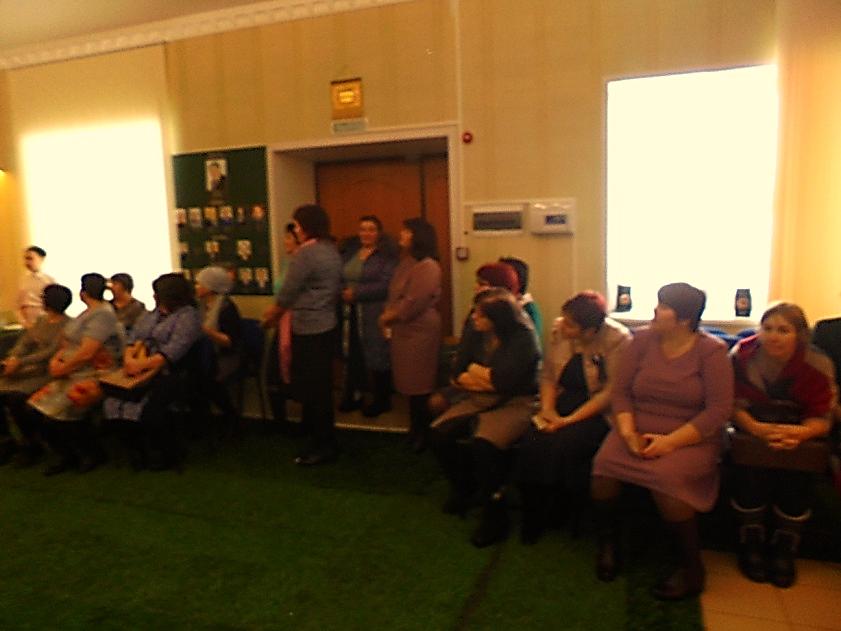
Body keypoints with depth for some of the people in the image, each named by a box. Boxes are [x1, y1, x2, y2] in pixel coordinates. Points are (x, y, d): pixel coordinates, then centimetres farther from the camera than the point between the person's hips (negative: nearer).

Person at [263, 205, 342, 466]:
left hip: (308, 329, -9)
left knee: (310, 387, 1)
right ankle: (323, 439, 29)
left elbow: (288, 292, -12)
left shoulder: (305, 253, -16)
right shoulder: (332, 251, 10)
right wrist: (278, 311, 19)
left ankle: (323, 445, 9)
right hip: (326, 325, 9)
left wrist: (271, 314, 8)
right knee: (321, 385, 17)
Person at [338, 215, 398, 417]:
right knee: (352, 355, 12)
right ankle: (353, 396, 27)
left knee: (377, 357, 2)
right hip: (351, 313, 6)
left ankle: (382, 400, 18)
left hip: (375, 316, -6)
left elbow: (385, 285, -17)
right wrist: (342, 293, -8)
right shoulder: (350, 252, 14)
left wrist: (356, 293, -18)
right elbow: (339, 278, 13)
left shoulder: (386, 256, -7)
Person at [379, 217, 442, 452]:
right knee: (411, 383, 15)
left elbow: (413, 304, -21)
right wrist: (386, 315, 1)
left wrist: (389, 316, -8)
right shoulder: (406, 263, 15)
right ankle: (416, 430, 27)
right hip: (404, 331, 9)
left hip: (420, 332, -9)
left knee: (420, 385, 0)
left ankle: (423, 434, 14)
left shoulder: (427, 267, -16)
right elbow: (394, 295, 18)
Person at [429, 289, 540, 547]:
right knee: (439, 432, -13)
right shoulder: (474, 336, 3)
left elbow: (505, 382, -22)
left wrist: (475, 371, -7)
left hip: (515, 403, -6)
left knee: (483, 443, -31)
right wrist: (490, 379, -9)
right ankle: (463, 488, 14)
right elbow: (457, 375, 3)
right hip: (480, 400, 6)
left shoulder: (523, 339, -14)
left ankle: (495, 515, -9)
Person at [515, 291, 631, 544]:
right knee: (531, 442, -21)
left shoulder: (618, 339, -14)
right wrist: (547, 407, -9)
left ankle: (557, 512, -2)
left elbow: (611, 392, -17)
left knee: (562, 445, -29)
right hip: (563, 402, 5)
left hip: (598, 411, -4)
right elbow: (548, 374, 7)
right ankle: (532, 517, -2)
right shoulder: (558, 330, 2)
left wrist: (570, 420, -20)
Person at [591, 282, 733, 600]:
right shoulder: (642, 340, 5)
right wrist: (628, 432, -13)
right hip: (638, 431, 3)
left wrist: (671, 441, -19)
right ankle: (607, 543, 4)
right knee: (603, 465, -25)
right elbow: (620, 391, 3)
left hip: (690, 438, -3)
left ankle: (691, 568, -7)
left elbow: (719, 409, -10)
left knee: (664, 477, -33)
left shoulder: (711, 350, -4)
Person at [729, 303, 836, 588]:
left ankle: (784, 549, 1)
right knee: (749, 469, -27)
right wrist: (758, 429, -32)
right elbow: (734, 406, -11)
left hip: (797, 435, 1)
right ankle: (751, 543, -3)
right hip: (752, 432, 0)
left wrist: (799, 433, -34)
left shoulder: (818, 365, -11)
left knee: (797, 476, -25)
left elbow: (821, 419, -10)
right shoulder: (742, 355, -12)